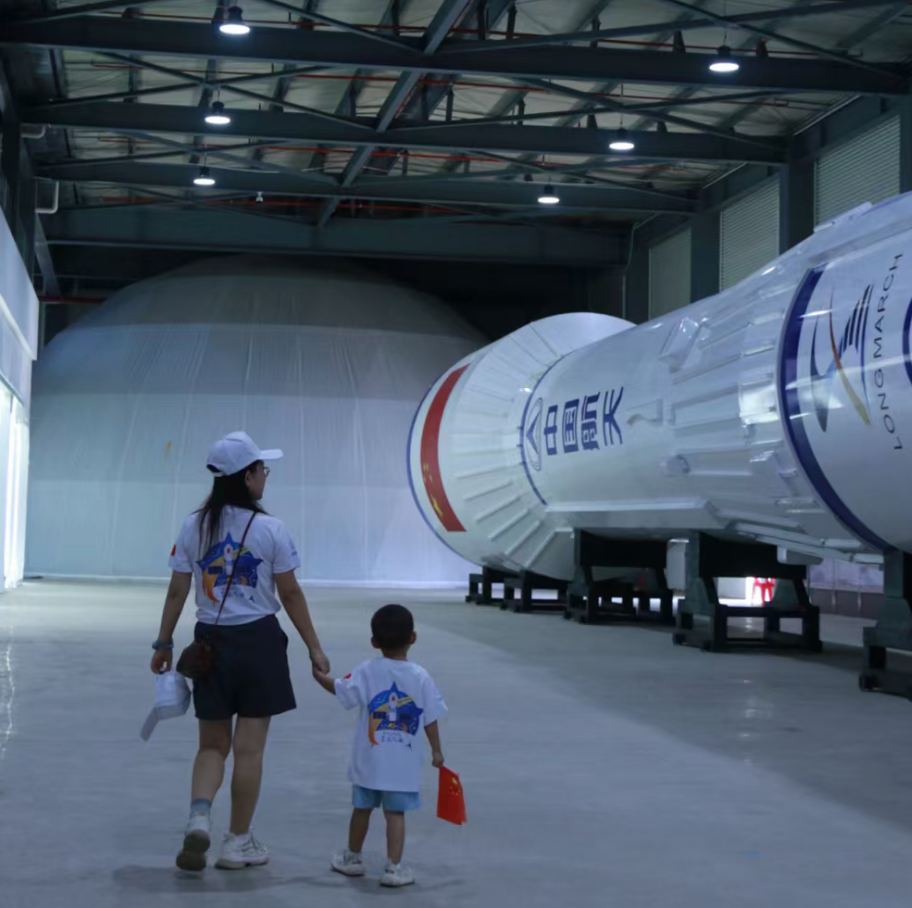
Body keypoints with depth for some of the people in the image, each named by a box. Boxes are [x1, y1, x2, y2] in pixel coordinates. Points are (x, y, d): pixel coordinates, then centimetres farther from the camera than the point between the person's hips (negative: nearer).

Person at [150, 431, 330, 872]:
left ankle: (199, 817, -9)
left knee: (213, 744, 15)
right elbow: (290, 595, -4)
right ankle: (238, 842, 15)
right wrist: (314, 648, 4)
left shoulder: (194, 526, 1)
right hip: (258, 640, -3)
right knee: (248, 748, 7)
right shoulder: (270, 529, -8)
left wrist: (164, 643, 14)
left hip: (211, 640, 3)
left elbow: (177, 591, 3)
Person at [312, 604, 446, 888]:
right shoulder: (420, 678, -6)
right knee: (396, 813, 2)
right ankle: (394, 868, 0)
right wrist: (436, 750, 8)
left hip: (369, 761, 1)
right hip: (404, 765, -1)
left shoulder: (368, 672, -7)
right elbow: (430, 719, -4)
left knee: (362, 808, 16)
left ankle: (353, 858, 31)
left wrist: (318, 674, 18)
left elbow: (338, 689, -1)